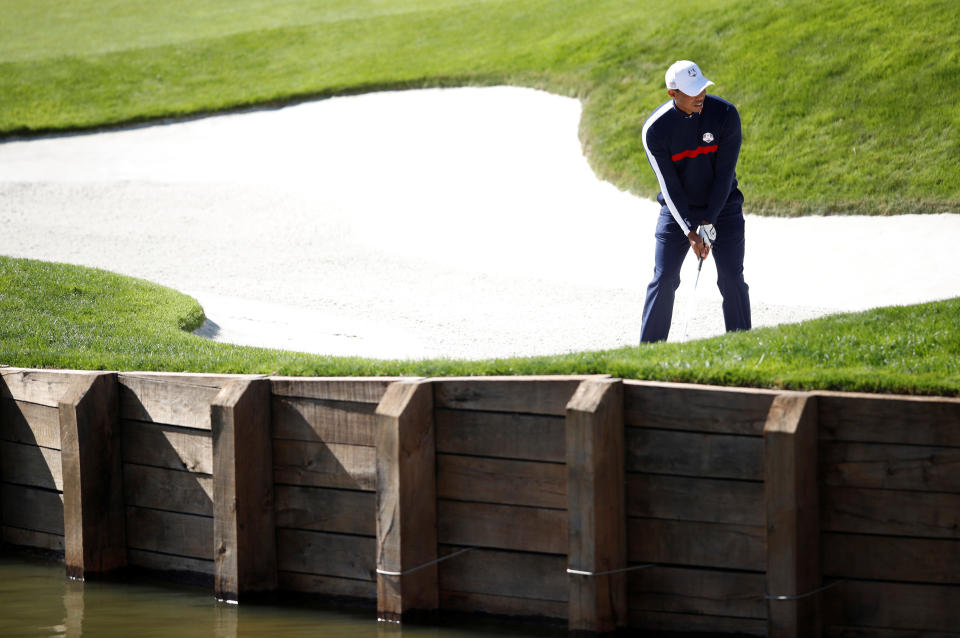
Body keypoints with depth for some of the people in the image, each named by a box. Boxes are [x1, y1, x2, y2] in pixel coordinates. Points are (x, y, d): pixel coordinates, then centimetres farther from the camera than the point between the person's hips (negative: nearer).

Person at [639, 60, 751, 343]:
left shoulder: (725, 114, -16)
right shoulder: (655, 128, -17)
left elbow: (725, 173, -14)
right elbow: (669, 185, -15)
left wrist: (708, 223, -17)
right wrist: (690, 232, -21)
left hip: (723, 206, 0)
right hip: (678, 210, 0)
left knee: (732, 281, -7)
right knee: (664, 280, -7)